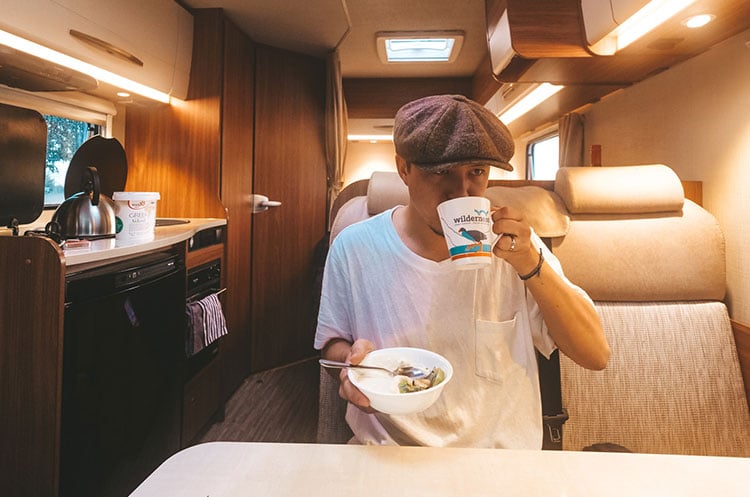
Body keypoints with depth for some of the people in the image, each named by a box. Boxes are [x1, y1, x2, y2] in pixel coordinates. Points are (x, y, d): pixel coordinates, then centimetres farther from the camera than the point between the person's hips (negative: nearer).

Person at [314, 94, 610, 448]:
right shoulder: (354, 247, -5)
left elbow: (595, 355, -7)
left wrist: (531, 263, -19)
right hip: (389, 450, -1)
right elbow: (333, 342, 7)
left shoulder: (511, 246, -5)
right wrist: (352, 358, -15)